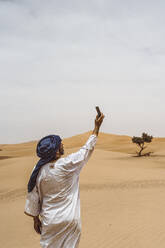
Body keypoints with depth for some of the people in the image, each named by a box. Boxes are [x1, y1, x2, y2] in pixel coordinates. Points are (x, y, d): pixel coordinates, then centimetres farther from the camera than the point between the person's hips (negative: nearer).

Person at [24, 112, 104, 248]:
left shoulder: (39, 170, -10)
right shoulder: (69, 164, -17)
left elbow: (33, 197, 0)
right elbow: (88, 148, -4)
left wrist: (36, 219, 14)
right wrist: (97, 127, 5)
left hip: (49, 221, 2)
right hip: (70, 220, -2)